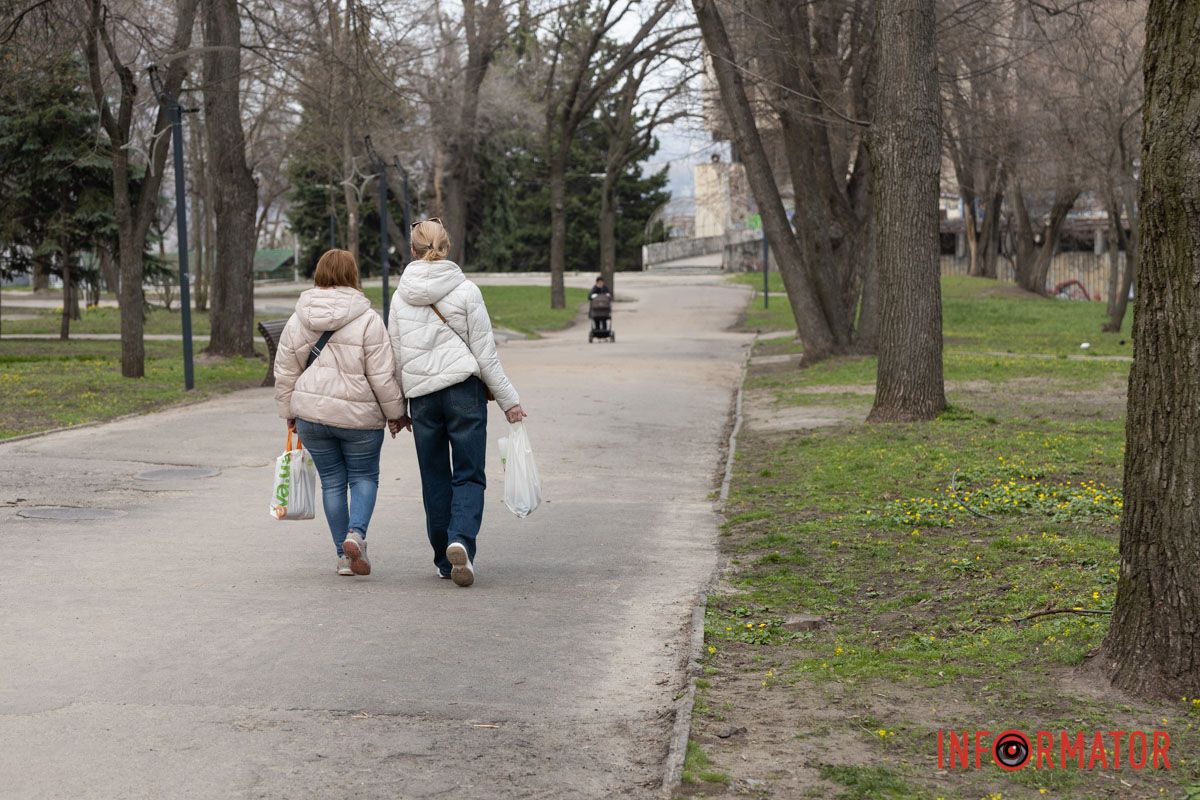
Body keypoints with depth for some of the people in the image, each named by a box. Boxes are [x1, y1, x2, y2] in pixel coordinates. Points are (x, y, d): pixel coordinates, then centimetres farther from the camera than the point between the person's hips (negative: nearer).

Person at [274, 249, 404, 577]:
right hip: (359, 415, -3)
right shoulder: (368, 320, -10)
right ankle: (356, 533, -12)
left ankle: (344, 555, 14)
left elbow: (285, 372, 8)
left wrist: (289, 413, 20)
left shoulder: (298, 319, 3)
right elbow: (382, 376, -11)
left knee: (332, 482, 13)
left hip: (311, 413, 3)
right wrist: (396, 412, 2)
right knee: (364, 477, 13)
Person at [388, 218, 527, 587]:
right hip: (464, 390, -3)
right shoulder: (465, 291, -5)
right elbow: (485, 354, -4)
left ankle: (445, 559, 15)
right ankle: (461, 542, -22)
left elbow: (395, 357, 9)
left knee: (435, 480, 12)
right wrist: (508, 399, 4)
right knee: (469, 476, 1)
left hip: (421, 395, 3)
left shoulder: (401, 296, 4)